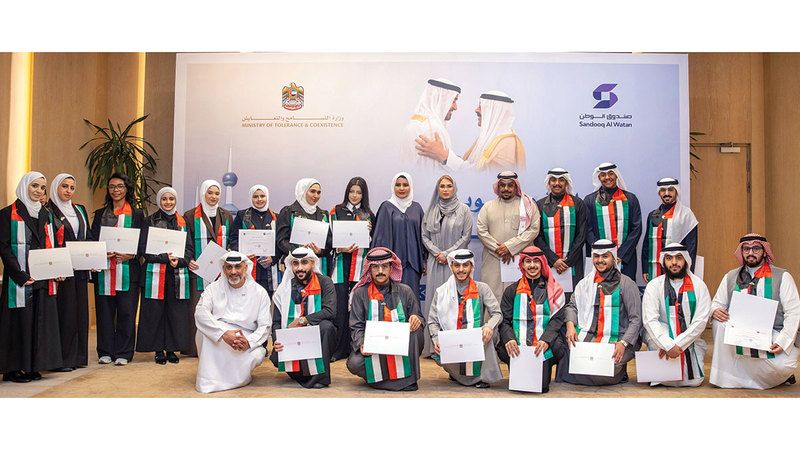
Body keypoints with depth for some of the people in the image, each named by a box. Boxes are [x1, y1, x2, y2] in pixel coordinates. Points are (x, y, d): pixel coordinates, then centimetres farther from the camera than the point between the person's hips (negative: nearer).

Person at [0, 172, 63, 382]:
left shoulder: (45, 214, 16)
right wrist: (20, 275, -17)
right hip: (20, 278, -6)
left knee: (41, 320, 5)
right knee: (20, 320, -4)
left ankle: (34, 366, 12)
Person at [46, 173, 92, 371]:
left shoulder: (80, 210, 16)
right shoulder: (48, 212, -2)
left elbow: (88, 237, 17)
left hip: (80, 268, 6)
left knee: (81, 310, 7)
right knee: (64, 311, -5)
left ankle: (79, 356, 14)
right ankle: (63, 359, 2)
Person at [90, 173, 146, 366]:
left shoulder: (137, 214, 8)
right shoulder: (100, 214, 15)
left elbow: (143, 242, 2)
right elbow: (92, 240, 9)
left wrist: (130, 254, -17)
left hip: (128, 269, -2)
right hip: (104, 269, 2)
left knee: (126, 312, -2)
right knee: (105, 312, 3)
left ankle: (123, 353, 7)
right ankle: (106, 352, 13)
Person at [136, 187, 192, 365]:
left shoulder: (182, 222, 12)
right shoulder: (151, 221, 5)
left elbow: (189, 248, 8)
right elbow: (146, 249, -3)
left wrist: (179, 261, -10)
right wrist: (166, 258, -16)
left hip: (178, 274, 2)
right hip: (155, 273, -2)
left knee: (175, 311, 2)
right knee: (155, 311, -2)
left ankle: (171, 349, 10)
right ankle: (159, 350, 7)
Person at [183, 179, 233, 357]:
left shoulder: (226, 216, 14)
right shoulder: (191, 216, 4)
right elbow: (187, 242, 0)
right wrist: (189, 260, -15)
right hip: (199, 270, -3)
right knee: (197, 308, -3)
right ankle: (195, 347, 3)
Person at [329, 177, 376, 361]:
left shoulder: (368, 214, 15)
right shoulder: (337, 211, 11)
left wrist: (369, 231, -2)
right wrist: (341, 248, -12)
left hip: (360, 263, 1)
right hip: (341, 261, -1)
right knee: (340, 305, -6)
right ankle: (340, 349, 1)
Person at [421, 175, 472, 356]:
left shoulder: (463, 210, 3)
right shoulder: (431, 211, 10)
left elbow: (466, 236, -2)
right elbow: (424, 236, 9)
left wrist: (448, 253, -8)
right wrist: (437, 253, -6)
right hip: (435, 262, 3)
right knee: (435, 298, 1)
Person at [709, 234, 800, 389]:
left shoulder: (782, 277, 0)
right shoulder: (730, 277, 9)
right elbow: (717, 303, 13)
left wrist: (782, 341, -17)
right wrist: (715, 310, -14)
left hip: (772, 334, -2)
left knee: (784, 366, -29)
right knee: (719, 323, -25)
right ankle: (728, 376, -12)